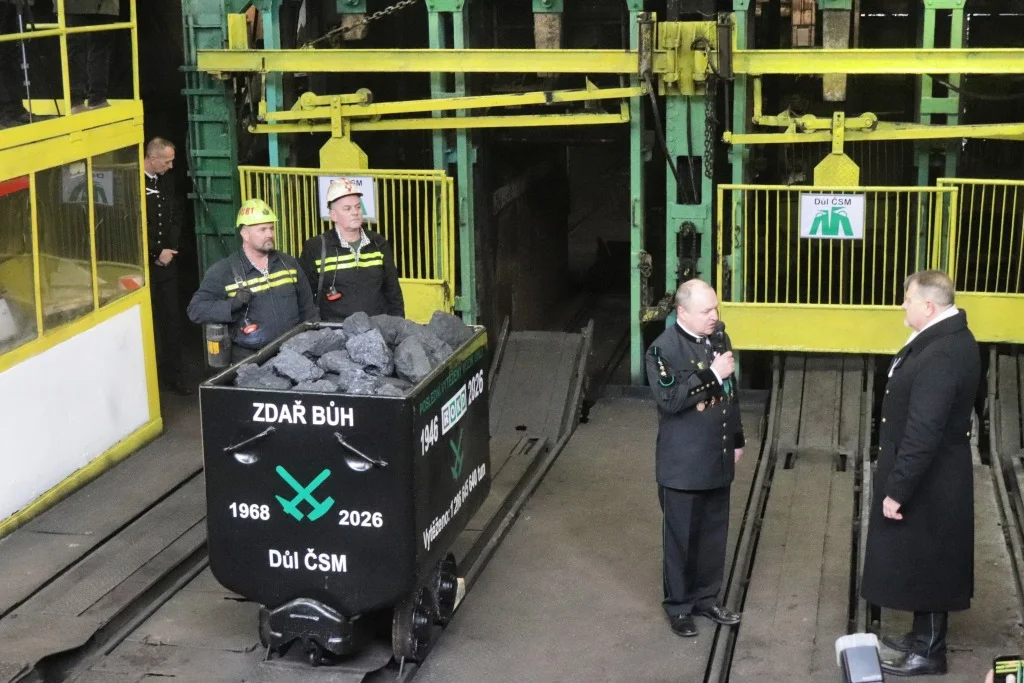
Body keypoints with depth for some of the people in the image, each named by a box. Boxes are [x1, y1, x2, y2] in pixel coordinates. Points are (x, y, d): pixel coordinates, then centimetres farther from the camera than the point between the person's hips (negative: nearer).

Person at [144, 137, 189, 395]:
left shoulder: (167, 181, 9)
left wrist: (169, 249, 3)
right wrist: (157, 252, -11)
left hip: (166, 260, 7)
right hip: (144, 264, -6)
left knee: (172, 318, 8)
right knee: (148, 321, -1)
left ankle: (172, 375, 16)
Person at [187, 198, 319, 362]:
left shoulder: (288, 263, 12)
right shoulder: (223, 271, -2)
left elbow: (308, 310, 19)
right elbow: (196, 310, -9)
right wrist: (232, 305, -22)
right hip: (250, 361, -3)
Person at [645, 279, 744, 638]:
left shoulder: (719, 339, 6)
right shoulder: (664, 348, -16)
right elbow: (669, 400, -26)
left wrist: (737, 439, 19)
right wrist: (711, 375, -26)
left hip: (717, 459, 6)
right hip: (683, 464, -6)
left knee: (715, 532, 15)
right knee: (681, 536, 6)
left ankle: (706, 597, 30)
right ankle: (679, 606, 20)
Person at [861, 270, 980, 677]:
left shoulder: (940, 355, -29)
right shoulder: (952, 338, 5)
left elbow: (923, 433, -29)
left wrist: (897, 489, -23)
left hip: (927, 482, -10)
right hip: (936, 475, 10)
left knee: (924, 563, 4)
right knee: (926, 562, 20)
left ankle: (929, 652, 17)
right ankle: (923, 635, 34)